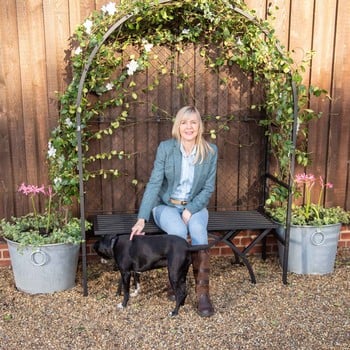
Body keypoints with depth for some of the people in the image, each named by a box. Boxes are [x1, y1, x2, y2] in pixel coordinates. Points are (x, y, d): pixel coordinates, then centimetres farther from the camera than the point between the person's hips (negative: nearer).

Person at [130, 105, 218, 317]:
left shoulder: (210, 151, -6)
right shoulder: (165, 147, -10)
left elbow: (209, 188, -4)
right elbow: (154, 183, -14)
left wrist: (190, 210, -19)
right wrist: (142, 218, -22)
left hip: (195, 206, 1)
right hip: (166, 205, -1)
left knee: (198, 230, -33)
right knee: (178, 231, -33)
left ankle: (203, 292, -27)